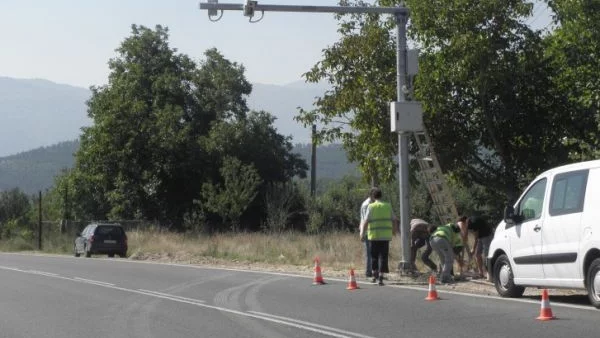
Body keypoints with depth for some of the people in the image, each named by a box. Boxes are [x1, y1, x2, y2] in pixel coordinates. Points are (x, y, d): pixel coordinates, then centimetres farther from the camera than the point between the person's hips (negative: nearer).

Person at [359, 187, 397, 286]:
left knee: (374, 256, 14)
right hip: (386, 235, 1)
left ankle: (375, 274, 20)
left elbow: (366, 221, -9)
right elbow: (394, 221, 8)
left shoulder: (371, 207, -3)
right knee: (383, 256, 2)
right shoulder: (388, 206, 4)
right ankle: (381, 277, -5)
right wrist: (394, 231, 24)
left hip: (374, 235, -1)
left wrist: (362, 233, 0)